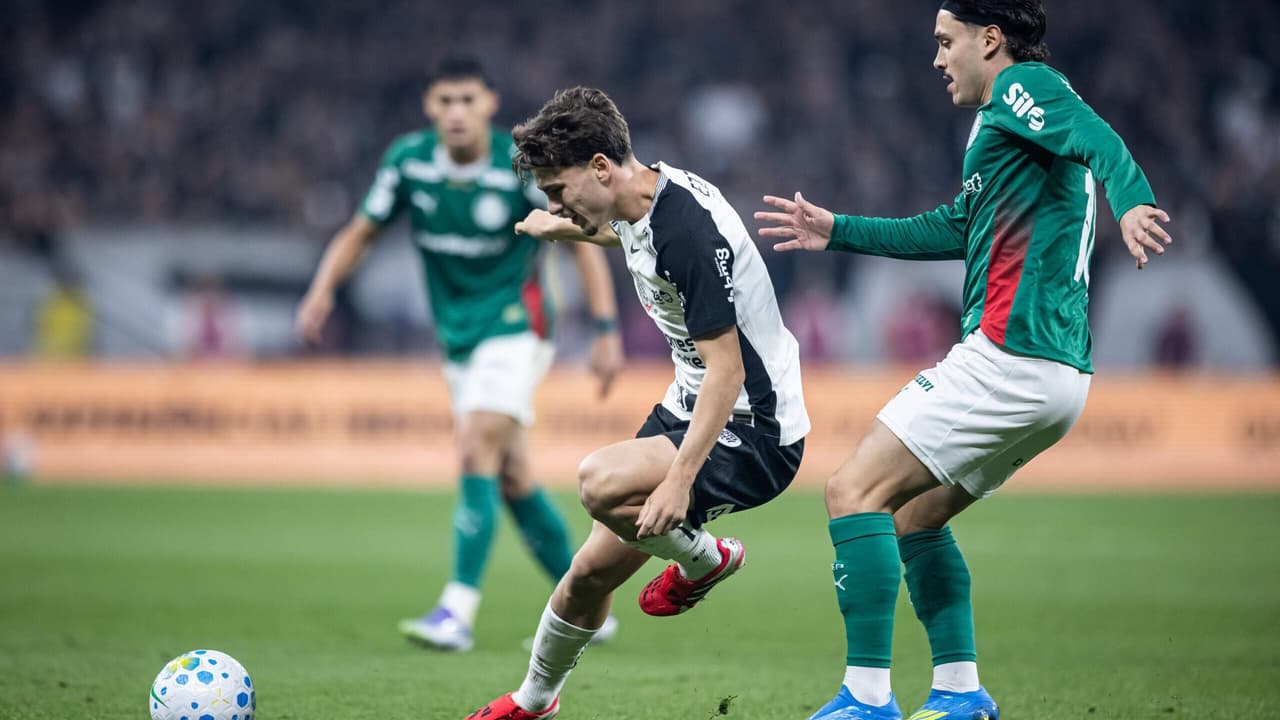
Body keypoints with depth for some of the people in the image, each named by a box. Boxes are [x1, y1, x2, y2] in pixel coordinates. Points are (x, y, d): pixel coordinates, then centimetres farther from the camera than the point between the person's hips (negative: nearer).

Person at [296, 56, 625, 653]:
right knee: (512, 479, 10)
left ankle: (458, 611, -21)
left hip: (514, 328, -5)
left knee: (477, 455, -20)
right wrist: (323, 288, -15)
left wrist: (606, 329, -15)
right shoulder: (408, 161, -5)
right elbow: (361, 232, 4)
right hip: (458, 336, 5)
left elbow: (583, 240, -9)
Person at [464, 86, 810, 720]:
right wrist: (566, 229, 47)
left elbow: (726, 366, -28)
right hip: (688, 407, 9)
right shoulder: (637, 208, 3)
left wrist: (680, 478, -36)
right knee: (591, 572, 9)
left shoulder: (687, 228, -26)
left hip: (753, 436, -9)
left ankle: (705, 559, -2)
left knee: (601, 483, -31)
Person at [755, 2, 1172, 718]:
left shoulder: (1025, 86, -5)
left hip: (1007, 357, -10)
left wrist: (1133, 202, -47)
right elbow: (958, 229, 36)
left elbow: (1098, 138, -26)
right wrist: (838, 231, 39)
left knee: (855, 492, -9)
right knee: (913, 513, 21)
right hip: (1060, 375, 10)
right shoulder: (1008, 120, 25)